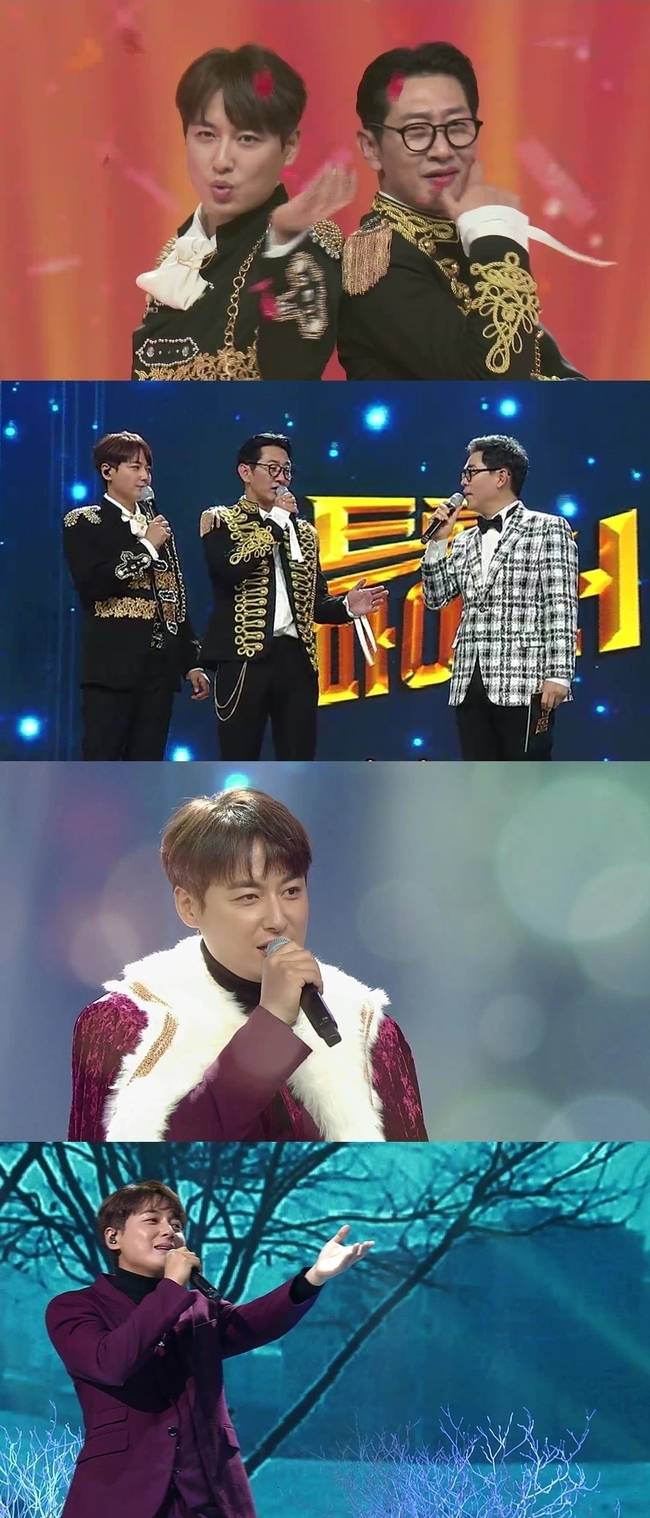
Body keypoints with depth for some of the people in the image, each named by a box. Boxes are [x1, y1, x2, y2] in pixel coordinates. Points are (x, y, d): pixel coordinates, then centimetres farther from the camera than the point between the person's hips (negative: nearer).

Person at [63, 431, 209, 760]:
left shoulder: (158, 527, 19)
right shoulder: (83, 522, 2)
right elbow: (91, 585, -15)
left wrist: (192, 662, 16)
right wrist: (146, 547, -9)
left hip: (160, 666, 6)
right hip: (113, 664, -6)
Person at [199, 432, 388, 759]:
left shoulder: (304, 531, 20)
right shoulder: (221, 520, 4)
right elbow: (230, 570, -17)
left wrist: (347, 606, -2)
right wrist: (276, 520, -8)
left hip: (297, 658, 5)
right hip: (245, 658, -5)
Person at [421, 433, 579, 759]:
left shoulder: (548, 529, 2)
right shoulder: (464, 543, 19)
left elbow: (561, 607, -6)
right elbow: (436, 597, 16)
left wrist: (558, 675, -14)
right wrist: (438, 541, 5)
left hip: (524, 684, -6)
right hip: (469, 685, 6)